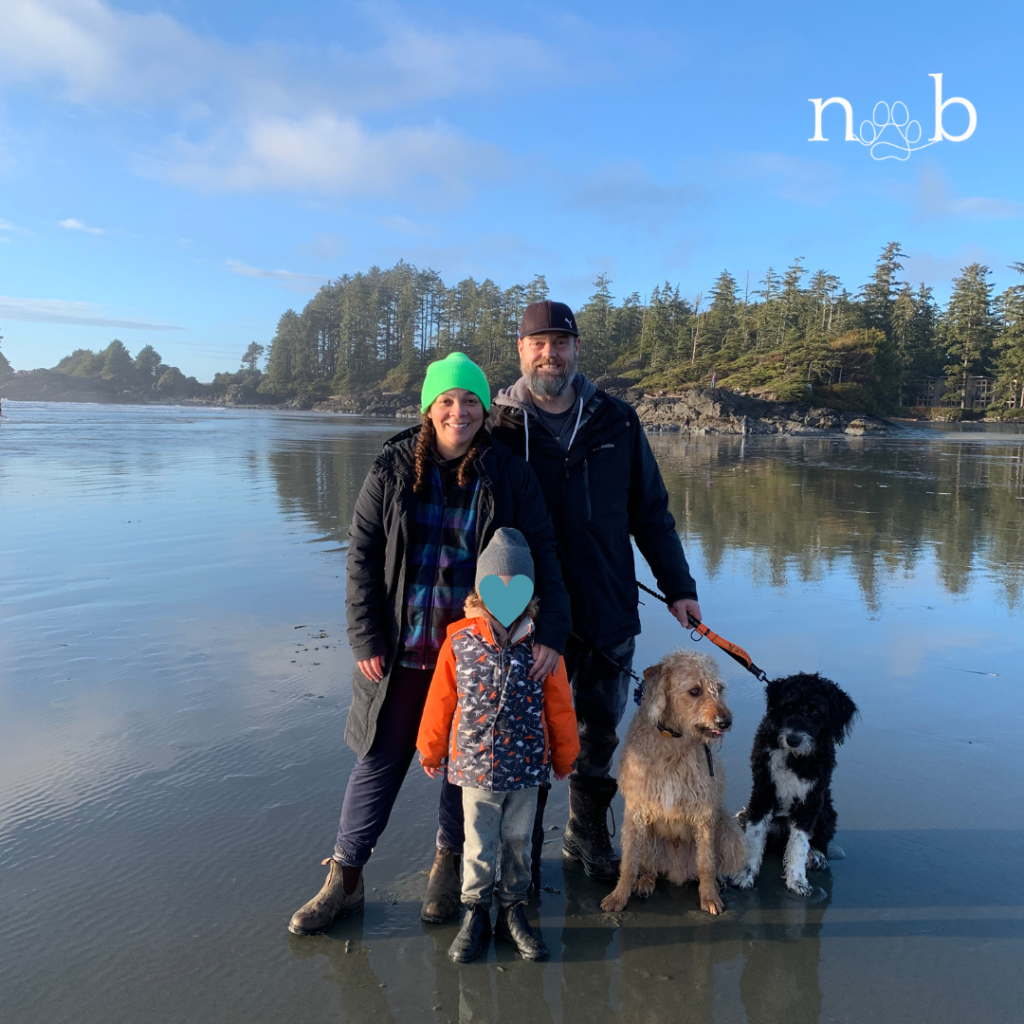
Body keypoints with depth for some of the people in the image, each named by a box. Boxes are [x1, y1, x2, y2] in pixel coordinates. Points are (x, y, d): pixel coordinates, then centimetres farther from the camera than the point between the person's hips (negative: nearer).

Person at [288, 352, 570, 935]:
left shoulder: (509, 475, -3)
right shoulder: (394, 470, -1)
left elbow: (542, 556, -4)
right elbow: (363, 556, 1)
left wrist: (552, 631, -16)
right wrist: (367, 639, -5)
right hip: (402, 651, 1)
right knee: (380, 760, 9)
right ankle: (345, 880, 26)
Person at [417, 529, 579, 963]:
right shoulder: (460, 641, -9)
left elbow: (559, 707, 3)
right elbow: (440, 702, 2)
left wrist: (563, 756, 11)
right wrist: (430, 750, 11)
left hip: (527, 766, 1)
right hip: (475, 765, -1)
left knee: (519, 842, 15)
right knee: (478, 846, 11)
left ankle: (513, 910, 34)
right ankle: (475, 914, 31)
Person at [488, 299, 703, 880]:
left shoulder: (617, 423, 4)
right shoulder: (499, 426, -3)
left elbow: (651, 512, 10)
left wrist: (678, 586, 8)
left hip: (610, 613, 3)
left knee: (599, 734, 15)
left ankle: (589, 837, 36)